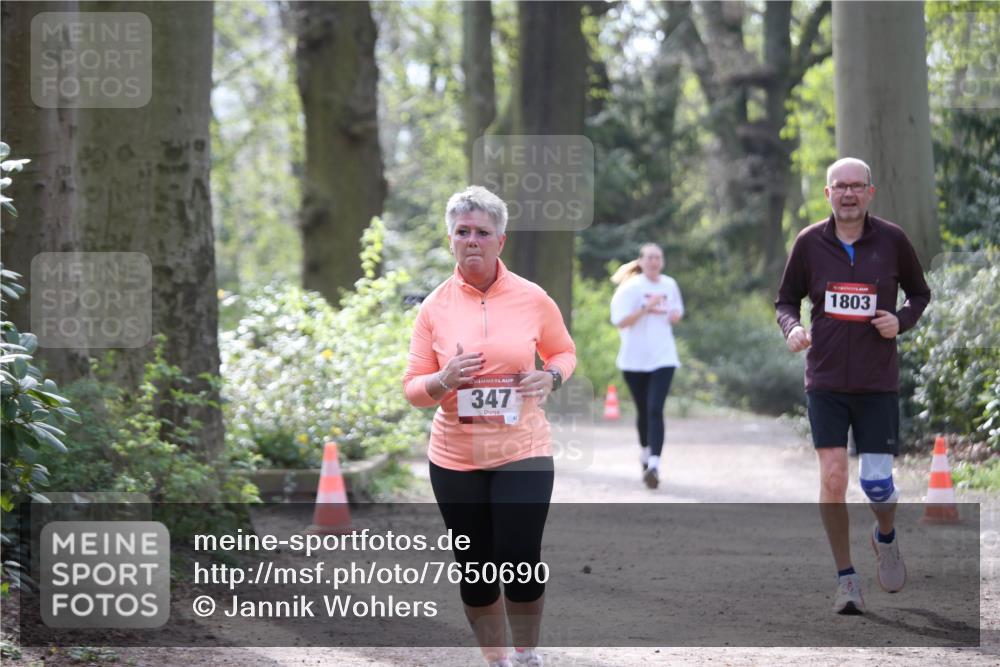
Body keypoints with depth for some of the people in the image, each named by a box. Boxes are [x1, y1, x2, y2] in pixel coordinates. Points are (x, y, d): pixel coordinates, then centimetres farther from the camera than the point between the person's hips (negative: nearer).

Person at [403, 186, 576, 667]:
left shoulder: (532, 299, -3)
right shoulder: (434, 306, -2)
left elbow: (564, 352, 13)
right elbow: (413, 389, 2)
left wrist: (551, 376, -9)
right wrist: (443, 381, -20)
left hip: (523, 451, -1)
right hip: (455, 459, 1)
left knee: (521, 563, -8)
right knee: (476, 568, 9)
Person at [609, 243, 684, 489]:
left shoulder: (670, 285, 6)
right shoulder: (631, 288, -8)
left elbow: (677, 310, 24)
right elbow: (620, 321, -16)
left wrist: (675, 315, 0)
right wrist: (647, 308, -25)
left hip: (663, 358, 1)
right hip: (635, 359, -1)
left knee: (655, 410, -14)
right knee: (643, 411, 11)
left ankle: (654, 465, -22)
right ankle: (645, 452, 37)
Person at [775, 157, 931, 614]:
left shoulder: (892, 240, -1)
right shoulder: (809, 242, 0)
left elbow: (919, 293, 12)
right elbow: (786, 299, 11)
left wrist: (901, 321, -9)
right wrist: (792, 328, -11)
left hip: (878, 383, 0)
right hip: (825, 381, 0)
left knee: (877, 484, -3)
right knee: (832, 478, -11)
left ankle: (886, 538, 33)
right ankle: (846, 578, 4)